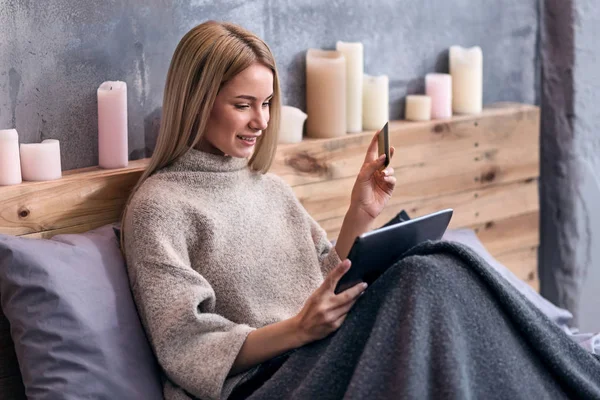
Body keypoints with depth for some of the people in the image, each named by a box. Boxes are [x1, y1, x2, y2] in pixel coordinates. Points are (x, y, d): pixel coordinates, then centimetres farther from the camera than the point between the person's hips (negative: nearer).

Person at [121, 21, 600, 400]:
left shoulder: (272, 188, 22)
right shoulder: (159, 206, -1)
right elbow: (186, 350, -9)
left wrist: (360, 216, 5)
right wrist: (297, 329, -23)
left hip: (316, 355, 7)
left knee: (433, 271, -23)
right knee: (425, 280, -27)